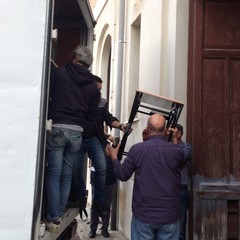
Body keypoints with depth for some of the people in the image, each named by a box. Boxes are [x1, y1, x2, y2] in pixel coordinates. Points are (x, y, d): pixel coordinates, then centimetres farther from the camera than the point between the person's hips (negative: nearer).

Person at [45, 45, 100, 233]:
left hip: (56, 128, -3)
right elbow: (91, 115, 10)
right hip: (77, 132, 3)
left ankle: (54, 220, 5)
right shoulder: (93, 86, 11)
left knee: (53, 174, 3)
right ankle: (59, 215, 22)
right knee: (67, 175, 13)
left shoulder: (59, 72, 2)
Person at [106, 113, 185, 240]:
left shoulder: (137, 149, -11)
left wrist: (114, 157, 18)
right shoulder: (177, 150, -9)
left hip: (143, 213, 0)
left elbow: (123, 175, 1)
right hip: (170, 214, 1)